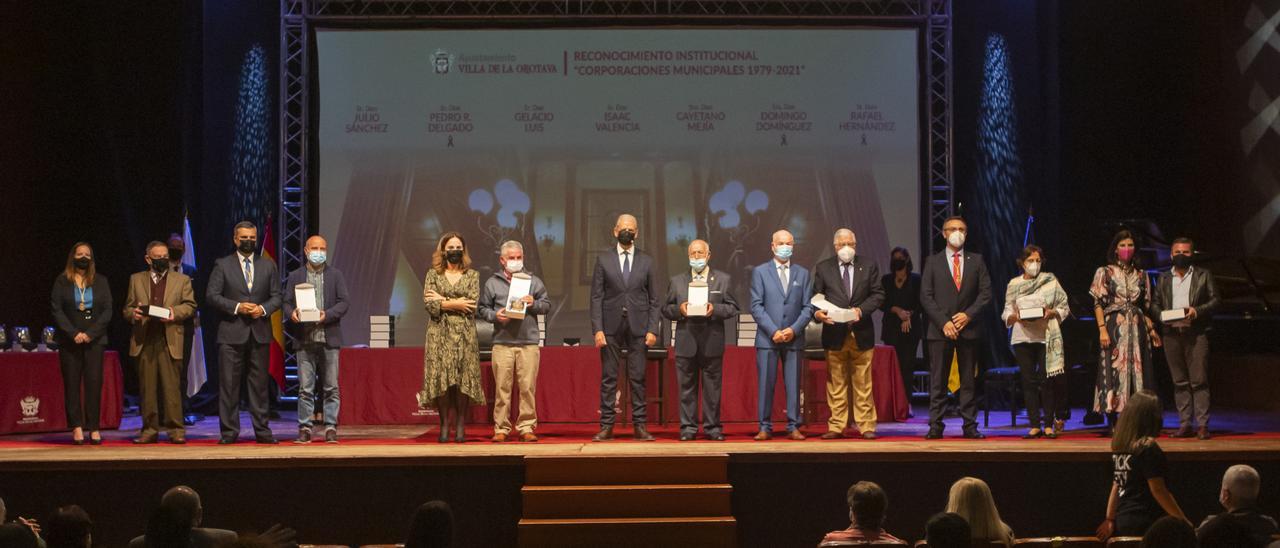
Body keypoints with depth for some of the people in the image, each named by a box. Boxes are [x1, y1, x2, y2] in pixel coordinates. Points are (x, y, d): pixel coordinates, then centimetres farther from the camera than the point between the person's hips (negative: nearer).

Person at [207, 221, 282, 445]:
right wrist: (237, 307, -13)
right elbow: (212, 295, -2)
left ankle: (262, 430, 8)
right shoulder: (222, 265, 5)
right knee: (229, 384, -2)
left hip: (260, 333, 2)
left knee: (259, 384, 4)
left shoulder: (268, 265, 13)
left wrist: (263, 309, -9)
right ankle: (229, 431, 3)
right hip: (231, 333, -2)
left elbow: (276, 296, 11)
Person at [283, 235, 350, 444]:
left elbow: (343, 302, 2)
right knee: (305, 388, 1)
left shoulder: (336, 275, 9)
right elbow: (287, 302, 8)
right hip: (304, 340, 0)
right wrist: (292, 313, -14)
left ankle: (331, 427, 5)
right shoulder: (295, 276, 12)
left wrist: (327, 315, -14)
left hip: (329, 339, 0)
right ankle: (305, 428, 5)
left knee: (331, 387, 1)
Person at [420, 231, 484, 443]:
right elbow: (429, 304, -4)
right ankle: (444, 426, -1)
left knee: (464, 378, -5)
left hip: (465, 333, 0)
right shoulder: (433, 274, 9)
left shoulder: (472, 275, 10)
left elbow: (473, 304, -4)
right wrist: (456, 303, -8)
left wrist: (443, 301, -5)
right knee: (441, 377, -6)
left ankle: (460, 426, 0)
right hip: (440, 333, 0)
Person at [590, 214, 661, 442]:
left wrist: (652, 329, -2)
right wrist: (597, 329, -7)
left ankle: (639, 426, 4)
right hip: (611, 327, -1)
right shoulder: (603, 260, 7)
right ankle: (606, 426, 2)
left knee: (638, 378, 1)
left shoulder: (646, 262, 9)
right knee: (608, 378, 0)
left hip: (638, 327, 1)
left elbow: (653, 300, 8)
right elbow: (596, 297, 3)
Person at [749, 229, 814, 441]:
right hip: (767, 338, -2)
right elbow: (756, 306, -2)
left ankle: (793, 427, 6)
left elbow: (807, 307, 7)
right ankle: (765, 427, 2)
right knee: (765, 384, -2)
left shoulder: (802, 274, 12)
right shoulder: (759, 272, 5)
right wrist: (773, 331, -11)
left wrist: (794, 329, -8)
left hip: (794, 338, 2)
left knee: (793, 384, 2)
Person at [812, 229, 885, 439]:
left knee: (863, 383, 2)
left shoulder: (869, 266, 8)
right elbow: (816, 297, 5)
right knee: (836, 384, 3)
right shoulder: (823, 268, 7)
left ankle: (866, 426, 6)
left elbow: (878, 294, 4)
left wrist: (861, 310, -11)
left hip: (861, 333, 0)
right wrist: (817, 313, -16)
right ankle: (836, 426, 7)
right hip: (834, 333, 0)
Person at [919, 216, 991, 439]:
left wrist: (969, 314, -9)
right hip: (940, 329, -1)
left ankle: (970, 426, 6)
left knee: (968, 380, 4)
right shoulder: (933, 262, 7)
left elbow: (985, 292, 4)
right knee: (938, 381, -1)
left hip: (969, 328, 1)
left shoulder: (976, 261, 10)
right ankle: (935, 426, 0)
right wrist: (943, 322, -9)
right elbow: (926, 297, 1)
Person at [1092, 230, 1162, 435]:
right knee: (1114, 370, -7)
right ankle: (1112, 423, -6)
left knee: (1137, 370, 0)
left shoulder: (1141, 276, 15)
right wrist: (1102, 329, -12)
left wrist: (1151, 329, 6)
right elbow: (1098, 303, -2)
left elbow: (1145, 306, 17)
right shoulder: (1104, 273, 4)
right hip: (1114, 327, -4)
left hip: (1137, 328, 4)